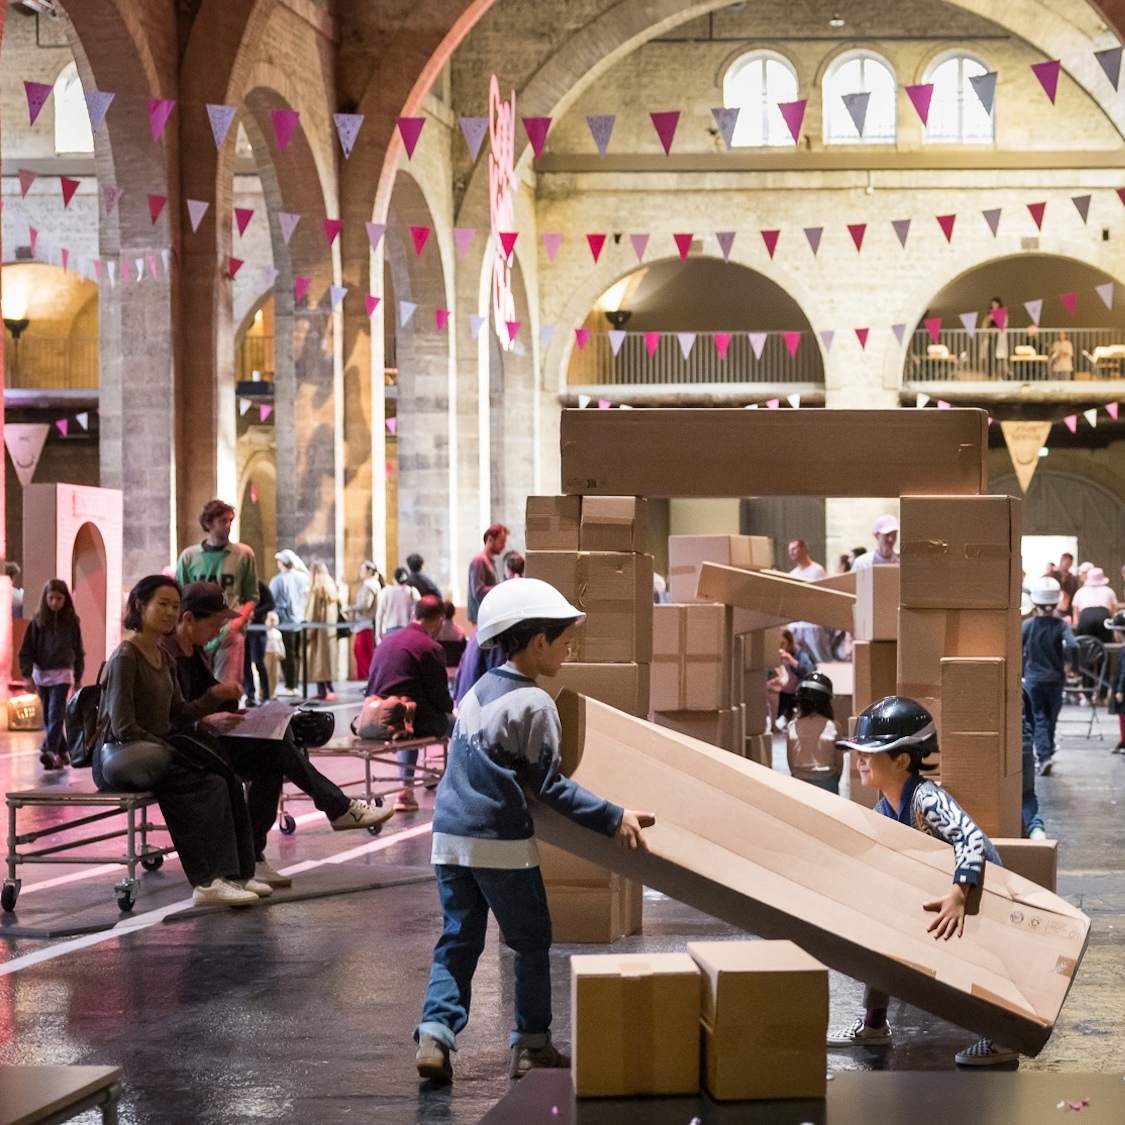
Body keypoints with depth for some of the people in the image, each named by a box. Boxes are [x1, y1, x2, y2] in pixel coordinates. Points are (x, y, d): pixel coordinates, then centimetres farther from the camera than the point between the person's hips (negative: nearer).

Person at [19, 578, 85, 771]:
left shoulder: (71, 621, 0)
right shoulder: (37, 621, 0)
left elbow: (78, 650, 8)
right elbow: (26, 650, 0)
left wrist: (78, 677, 10)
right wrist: (27, 675, -9)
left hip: (62, 673, -2)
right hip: (41, 674, 2)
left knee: (56, 714, -14)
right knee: (49, 716, 8)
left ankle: (50, 751, -26)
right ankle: (62, 752, 18)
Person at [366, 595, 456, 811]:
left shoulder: (387, 642, 14)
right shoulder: (431, 648, -9)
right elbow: (440, 696, -8)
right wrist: (452, 707, 16)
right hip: (414, 720, -7)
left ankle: (406, 791, 36)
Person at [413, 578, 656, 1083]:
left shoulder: (476, 692, 12)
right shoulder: (533, 703, -11)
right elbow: (551, 787, -13)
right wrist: (613, 818, -14)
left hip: (450, 836, 7)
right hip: (502, 843, -7)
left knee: (458, 941, 9)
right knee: (532, 942, 8)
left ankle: (435, 1032, -5)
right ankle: (530, 1044, 13)